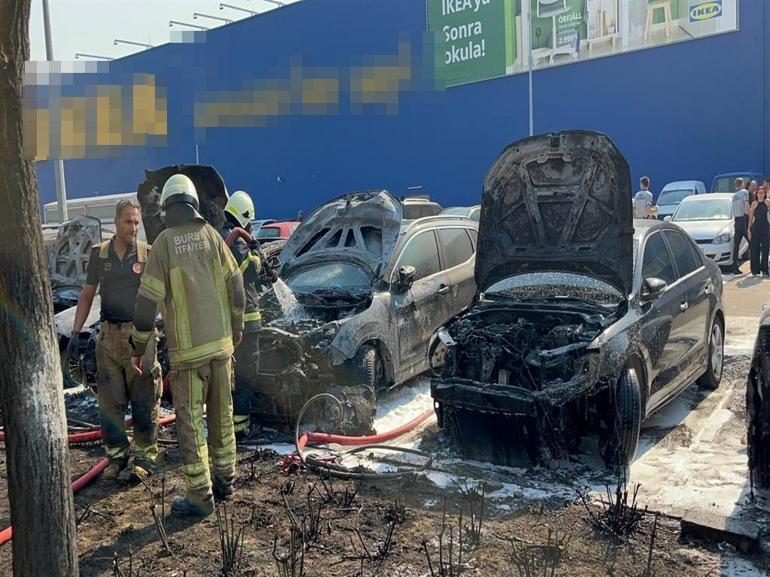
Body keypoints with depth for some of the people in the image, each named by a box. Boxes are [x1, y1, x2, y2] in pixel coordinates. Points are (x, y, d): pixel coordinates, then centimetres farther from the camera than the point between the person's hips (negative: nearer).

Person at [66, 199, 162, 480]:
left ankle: (145, 455, 14)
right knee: (110, 399, 8)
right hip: (108, 335, 3)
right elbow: (87, 295, 12)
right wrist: (75, 333, 6)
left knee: (144, 399, 3)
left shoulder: (148, 254, -1)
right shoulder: (99, 254, 7)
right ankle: (116, 455, 21)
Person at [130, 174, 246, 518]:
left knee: (190, 422, 4)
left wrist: (138, 348, 3)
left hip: (187, 350, -4)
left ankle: (201, 496, 9)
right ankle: (224, 479, 28)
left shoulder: (164, 243, -9)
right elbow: (235, 285, 3)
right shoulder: (211, 235, 1)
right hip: (221, 343, 4)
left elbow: (147, 302, -9)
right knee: (222, 414, 16)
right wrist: (237, 329, 16)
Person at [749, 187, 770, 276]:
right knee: (755, 249, 0)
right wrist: (749, 230, 0)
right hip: (756, 227, -1)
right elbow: (751, 217, 3)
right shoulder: (754, 203, 3)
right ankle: (755, 270, 7)